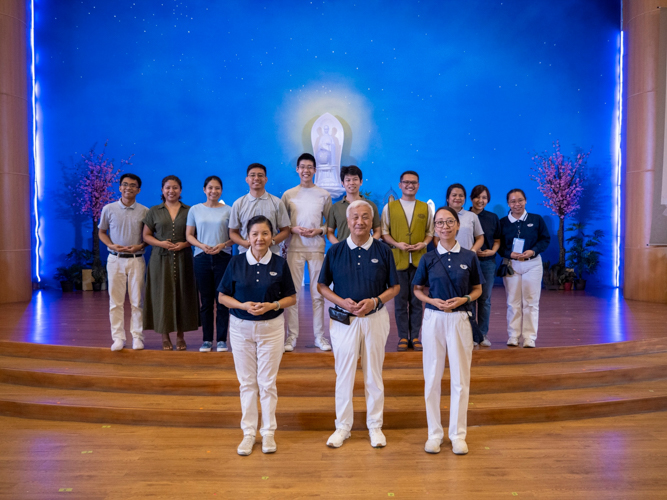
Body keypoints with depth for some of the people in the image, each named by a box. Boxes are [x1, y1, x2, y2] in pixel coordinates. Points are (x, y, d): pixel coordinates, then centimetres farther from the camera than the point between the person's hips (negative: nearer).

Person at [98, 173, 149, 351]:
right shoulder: (109, 209, 4)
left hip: (136, 260, -1)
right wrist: (111, 245, -5)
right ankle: (118, 337, 11)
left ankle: (137, 337, 11)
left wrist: (140, 246, -11)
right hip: (115, 259, 1)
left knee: (137, 300, 2)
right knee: (115, 301, 3)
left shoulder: (144, 211, 2)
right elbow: (101, 232, 13)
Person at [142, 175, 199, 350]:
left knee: (182, 294, 0)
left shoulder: (189, 211, 8)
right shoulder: (154, 211, 9)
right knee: (163, 295, 0)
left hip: (183, 259, 0)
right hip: (161, 259, 0)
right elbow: (146, 235, 8)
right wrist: (160, 243, -9)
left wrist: (184, 244, -11)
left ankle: (180, 336, 12)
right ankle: (165, 336, 11)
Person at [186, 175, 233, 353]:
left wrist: (223, 245, -13)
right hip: (202, 258, 1)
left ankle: (221, 339, 8)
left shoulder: (228, 210, 5)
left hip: (223, 258, -1)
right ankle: (207, 340, 15)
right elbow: (189, 235, 8)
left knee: (222, 300, -1)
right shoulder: (195, 210, 8)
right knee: (205, 301, 6)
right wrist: (202, 246, -10)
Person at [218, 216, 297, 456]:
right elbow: (222, 296, 1)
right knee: (247, 382, 9)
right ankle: (249, 433, 23)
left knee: (267, 382, 6)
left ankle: (268, 432, 22)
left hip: (271, 327, -1)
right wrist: (243, 305, -17)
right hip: (241, 327, 1)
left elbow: (291, 297, 1)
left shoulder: (279, 263, -4)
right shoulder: (236, 262, -3)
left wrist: (272, 305, -17)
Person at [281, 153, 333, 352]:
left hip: (317, 248, 0)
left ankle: (319, 336, 13)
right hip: (295, 248, 0)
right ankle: (291, 337, 7)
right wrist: (294, 229, -9)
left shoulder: (324, 195, 8)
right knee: (292, 293, -1)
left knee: (318, 293, 4)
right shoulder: (288, 194, 7)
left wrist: (319, 230, -9)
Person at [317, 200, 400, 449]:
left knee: (374, 374, 10)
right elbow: (322, 285, 4)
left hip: (375, 318, 0)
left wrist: (374, 301, -13)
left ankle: (375, 425, 24)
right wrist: (341, 301, -13)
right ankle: (343, 426, 22)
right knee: (344, 374, 7)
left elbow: (394, 287, 5)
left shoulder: (383, 251, 1)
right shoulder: (335, 251, 1)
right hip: (343, 319, 0)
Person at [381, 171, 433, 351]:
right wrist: (397, 244, -11)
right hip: (398, 259, -1)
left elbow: (430, 231, 13)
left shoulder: (425, 208, 10)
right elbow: (384, 232, 5)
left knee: (417, 300, 5)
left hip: (419, 260, 1)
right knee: (400, 300, 3)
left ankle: (415, 336, 15)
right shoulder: (390, 207, 6)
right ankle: (403, 337, 12)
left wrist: (424, 243, -6)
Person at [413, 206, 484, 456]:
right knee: (432, 377, 6)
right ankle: (434, 433, 21)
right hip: (434, 319, 0)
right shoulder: (428, 258, 1)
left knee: (460, 378, 6)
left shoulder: (469, 257, 0)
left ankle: (458, 434, 21)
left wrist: (464, 299, -11)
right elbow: (417, 290, 8)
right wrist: (432, 300, -11)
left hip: (460, 320, 0)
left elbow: (478, 289, 9)